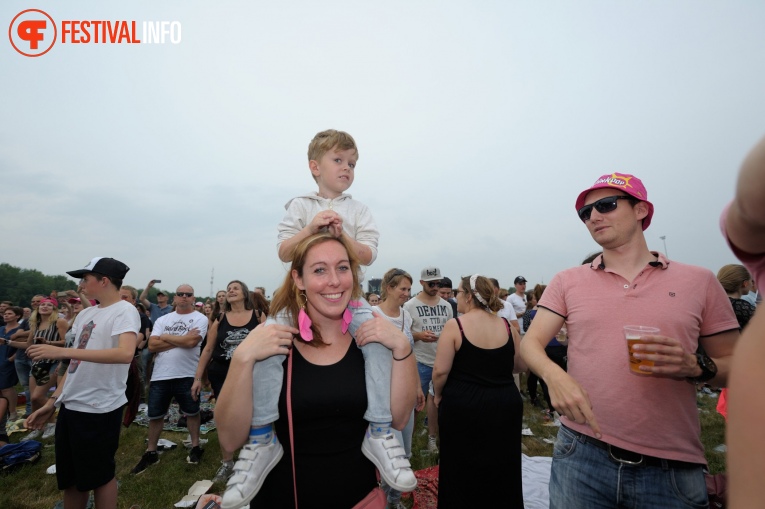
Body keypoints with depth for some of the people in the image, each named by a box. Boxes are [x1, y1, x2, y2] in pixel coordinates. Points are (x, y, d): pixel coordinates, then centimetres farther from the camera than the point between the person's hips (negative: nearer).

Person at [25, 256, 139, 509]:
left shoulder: (125, 311, -16)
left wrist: (63, 351, -31)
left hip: (100, 409, -8)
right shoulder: (85, 314, 10)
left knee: (99, 477, 10)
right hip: (70, 405, 8)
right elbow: (76, 363, 15)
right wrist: (52, 401, 12)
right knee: (69, 477, 19)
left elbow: (125, 354, -32)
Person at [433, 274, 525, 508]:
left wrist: (438, 394, 1)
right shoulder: (507, 326, -2)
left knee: (462, 469, 15)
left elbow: (441, 370, -16)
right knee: (502, 468, 22)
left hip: (463, 406, -4)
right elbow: (521, 365, 8)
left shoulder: (455, 325, -14)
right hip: (506, 404, 4)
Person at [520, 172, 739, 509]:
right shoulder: (567, 282, 2)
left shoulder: (698, 282, 2)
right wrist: (554, 376, -22)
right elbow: (530, 343, -2)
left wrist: (696, 366, -15)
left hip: (672, 467, 0)